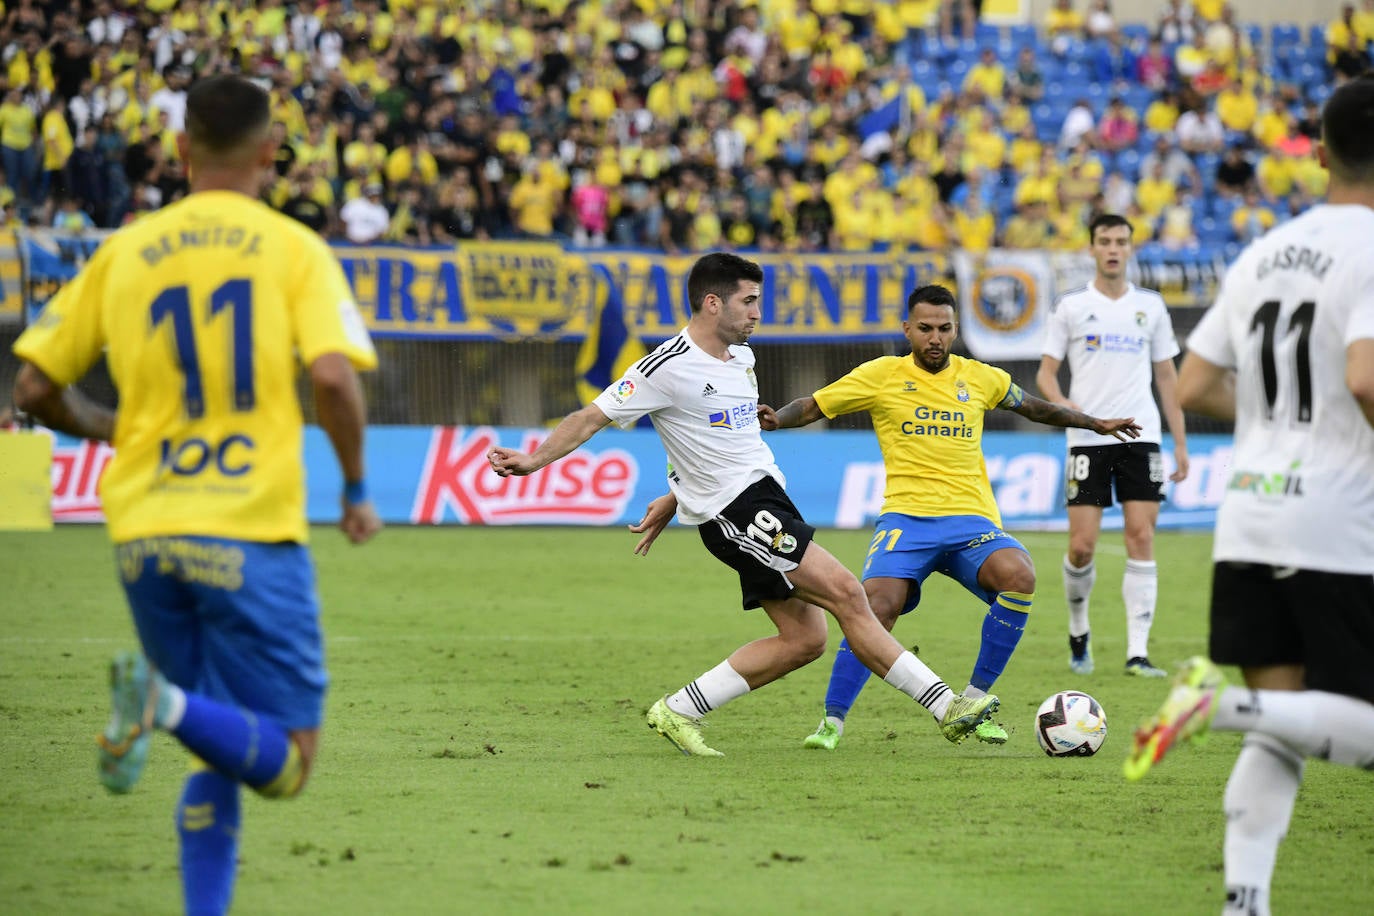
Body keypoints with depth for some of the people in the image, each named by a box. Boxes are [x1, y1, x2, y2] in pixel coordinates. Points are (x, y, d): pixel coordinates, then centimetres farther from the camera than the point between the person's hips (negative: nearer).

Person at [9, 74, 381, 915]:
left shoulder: (123, 253, 10)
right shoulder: (293, 248, 0)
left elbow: (35, 387, 10)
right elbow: (334, 376, -14)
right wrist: (357, 487, 2)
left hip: (144, 532, 5)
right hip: (252, 531, -5)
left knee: (220, 758, 17)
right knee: (285, 764, -2)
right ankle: (166, 703, -28)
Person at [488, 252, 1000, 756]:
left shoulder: (741, 358, 15)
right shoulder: (668, 367, -11)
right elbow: (592, 417, -8)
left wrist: (673, 500, 28)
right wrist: (535, 460, -19)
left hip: (766, 496, 9)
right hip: (735, 511, -9)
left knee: (804, 639, 3)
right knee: (844, 592, -14)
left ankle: (679, 712, 10)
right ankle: (944, 705, -11)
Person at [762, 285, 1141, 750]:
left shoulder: (980, 378, 14)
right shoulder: (881, 375, 7)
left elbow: (1032, 406, 33)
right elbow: (812, 406, 12)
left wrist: (1096, 423, 38)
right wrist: (775, 419, -9)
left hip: (972, 519, 2)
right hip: (906, 518, -2)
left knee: (1019, 576, -29)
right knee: (879, 603, -28)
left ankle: (973, 702, -14)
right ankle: (832, 720, -11)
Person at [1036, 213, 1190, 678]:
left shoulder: (1150, 305, 10)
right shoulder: (1072, 305, 5)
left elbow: (1167, 376, 14)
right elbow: (1046, 371, 4)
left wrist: (1180, 443, 8)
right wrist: (1062, 403, -18)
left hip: (1141, 436, 1)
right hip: (1087, 438, -1)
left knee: (1141, 537, -7)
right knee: (1082, 546, -6)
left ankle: (1137, 652, -7)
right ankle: (1078, 632, 20)